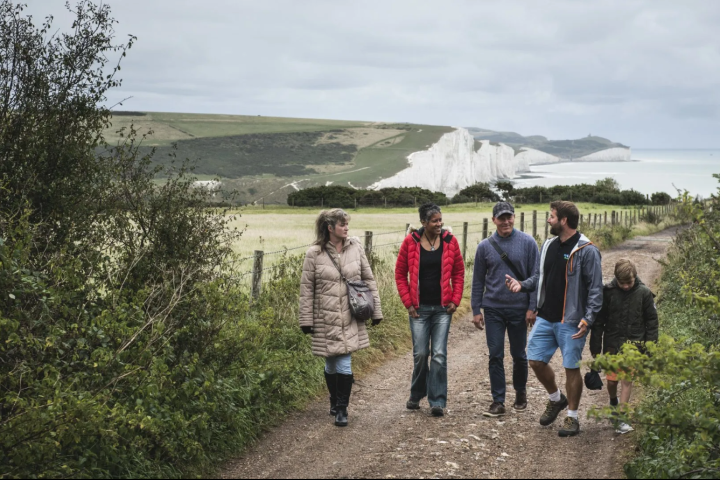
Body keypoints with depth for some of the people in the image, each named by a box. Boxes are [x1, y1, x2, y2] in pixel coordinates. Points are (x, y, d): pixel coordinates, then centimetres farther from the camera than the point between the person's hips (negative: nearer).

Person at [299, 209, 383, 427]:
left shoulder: (355, 247, 1)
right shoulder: (314, 254, -5)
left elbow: (369, 280, 8)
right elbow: (306, 288, 0)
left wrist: (376, 310, 8)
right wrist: (306, 320, -1)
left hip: (350, 318, 1)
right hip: (326, 318, -1)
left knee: (344, 365, -5)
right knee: (331, 364, 10)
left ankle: (341, 409, 5)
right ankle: (335, 401, 32)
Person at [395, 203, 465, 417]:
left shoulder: (449, 241, -1)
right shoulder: (411, 242, -5)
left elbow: (459, 272, 6)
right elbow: (400, 274, 2)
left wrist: (455, 300, -1)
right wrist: (408, 302, -3)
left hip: (443, 308, 0)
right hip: (419, 308, 0)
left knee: (439, 355, -4)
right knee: (420, 354, 4)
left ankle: (438, 401, 3)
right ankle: (416, 395, 27)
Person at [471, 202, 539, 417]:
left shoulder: (527, 243, -5)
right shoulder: (485, 246, 1)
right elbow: (478, 281, 6)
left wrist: (532, 307, -8)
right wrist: (476, 310, 3)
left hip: (519, 310, -1)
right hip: (493, 310, 1)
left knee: (519, 355, 11)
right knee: (496, 356, 0)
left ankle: (520, 392, 33)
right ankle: (498, 402, 6)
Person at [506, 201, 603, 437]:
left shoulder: (587, 251, -12)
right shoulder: (549, 246, 9)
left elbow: (595, 289, -12)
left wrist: (587, 320, -19)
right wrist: (522, 285, 0)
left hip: (570, 321, -7)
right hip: (545, 318, 7)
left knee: (571, 367, 1)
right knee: (536, 360, 7)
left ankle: (572, 417, 16)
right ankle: (556, 399, 32)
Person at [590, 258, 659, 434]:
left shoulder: (644, 293, -6)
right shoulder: (608, 292, -7)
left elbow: (652, 321, 2)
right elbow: (599, 321, -1)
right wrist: (595, 348, -1)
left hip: (634, 343, -1)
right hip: (612, 343, 1)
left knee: (627, 380, -5)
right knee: (611, 379, 8)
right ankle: (613, 403, 39)